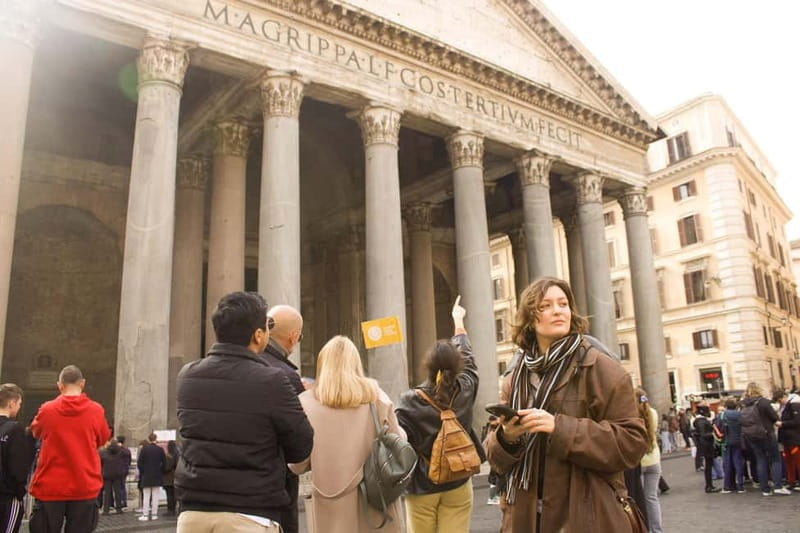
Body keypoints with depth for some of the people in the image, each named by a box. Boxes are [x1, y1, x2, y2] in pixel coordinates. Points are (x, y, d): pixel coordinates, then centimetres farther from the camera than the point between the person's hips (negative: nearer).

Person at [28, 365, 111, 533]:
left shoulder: (47, 410, -5)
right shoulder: (96, 410, -5)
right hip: (85, 487, 0)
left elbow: (36, 431, 17)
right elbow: (103, 439, 12)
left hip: (50, 487, 0)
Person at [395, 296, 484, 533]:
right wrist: (458, 321, 26)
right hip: (458, 486, 2)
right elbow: (467, 357, 12)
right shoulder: (466, 390, -5)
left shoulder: (410, 401, -14)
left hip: (421, 488, -2)